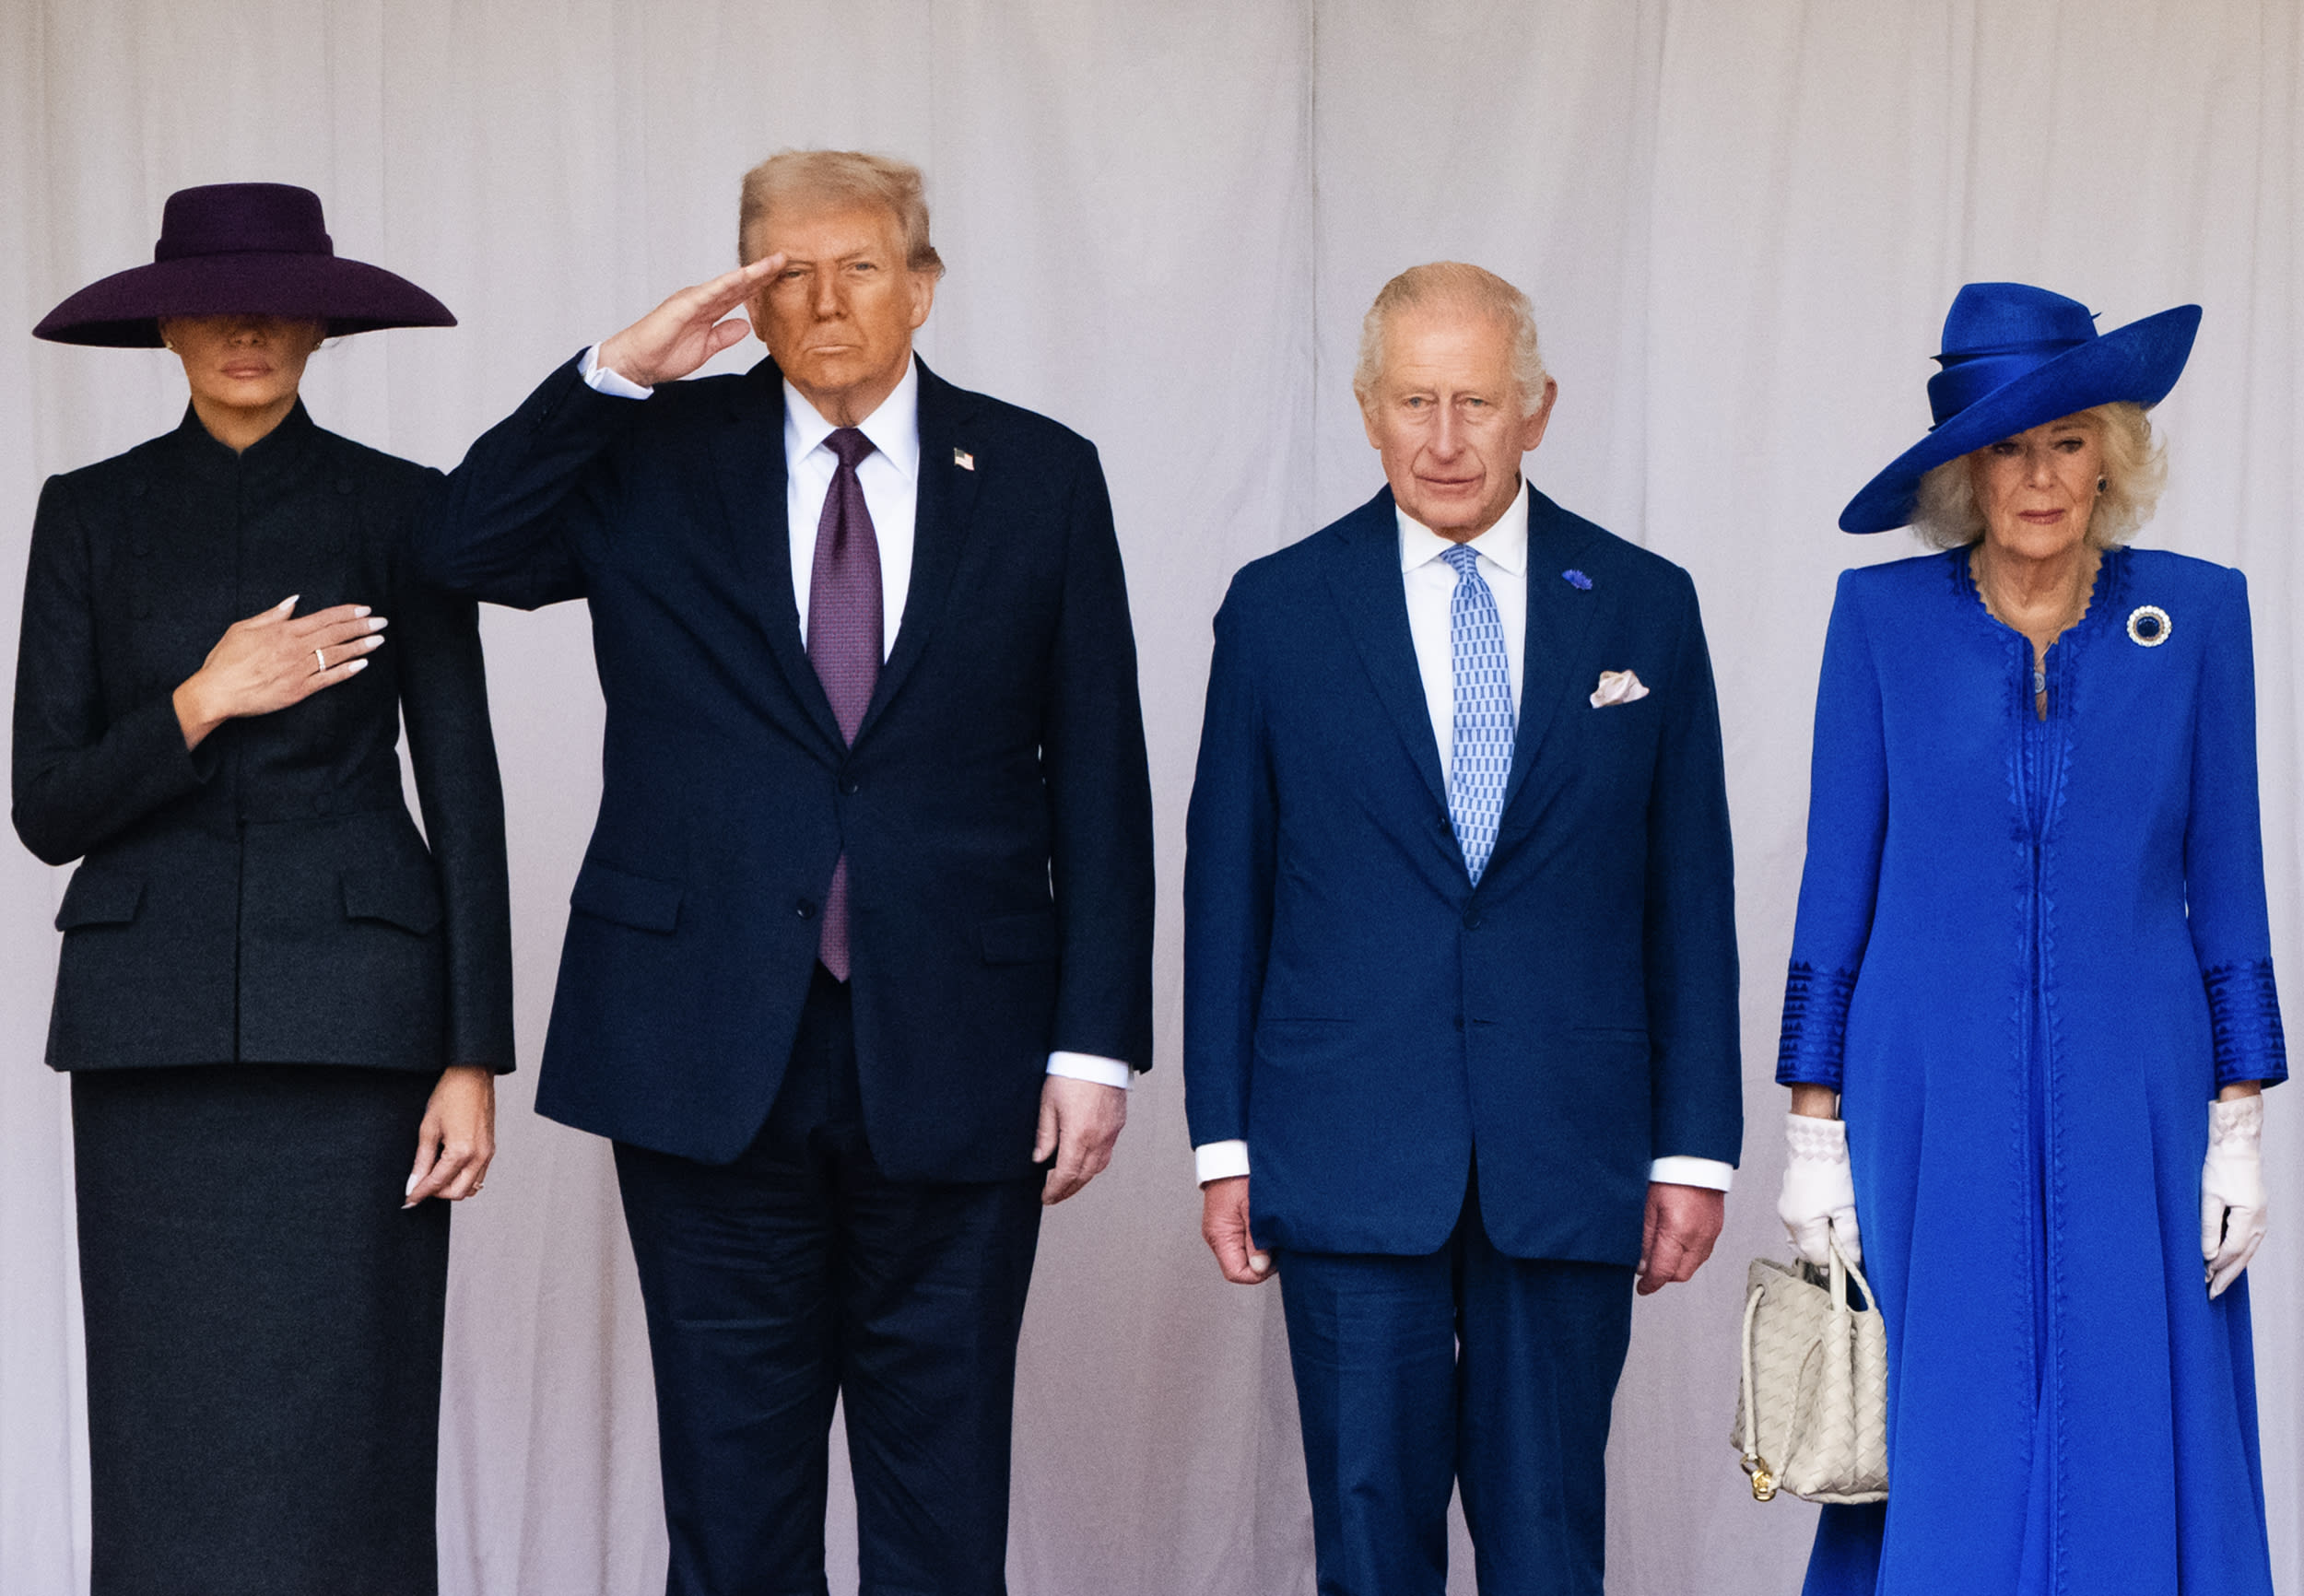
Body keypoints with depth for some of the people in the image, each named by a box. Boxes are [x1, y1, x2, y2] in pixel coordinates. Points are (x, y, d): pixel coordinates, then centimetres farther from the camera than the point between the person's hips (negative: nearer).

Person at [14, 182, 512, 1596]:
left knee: (344, 1440, -3)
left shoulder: (403, 510, 4)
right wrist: (204, 701, -15)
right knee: (172, 1446, 2)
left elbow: (463, 795, 1)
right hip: (156, 1025, 1)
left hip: (352, 1017, -1)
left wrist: (474, 1059, -5)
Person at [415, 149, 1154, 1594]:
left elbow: (1098, 780, 4)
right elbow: (468, 552, -7)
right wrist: (615, 375, -13)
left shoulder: (1039, 477, 5)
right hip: (710, 1052, 0)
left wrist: (1096, 1040, -2)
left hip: (951, 1058, 0)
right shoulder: (657, 458, 7)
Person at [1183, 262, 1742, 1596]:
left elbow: (1690, 897, 6)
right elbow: (1226, 890, 6)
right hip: (1352, 1162, 0)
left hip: (1570, 1159, 0)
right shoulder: (1279, 610, 4)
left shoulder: (1644, 608, 5)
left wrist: (1695, 1146, 2)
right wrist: (1223, 1142, 2)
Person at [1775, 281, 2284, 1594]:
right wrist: (1814, 1130, 0)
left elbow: (2227, 884, 6)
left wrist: (2239, 1127, 2)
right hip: (1930, 1122, 0)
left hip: (2130, 1115, 1)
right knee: (1931, 1474, 2)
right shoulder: (1882, 616, 1)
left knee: (2136, 1476, 2)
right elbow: (1837, 885, 3)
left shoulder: (2197, 612, 3)